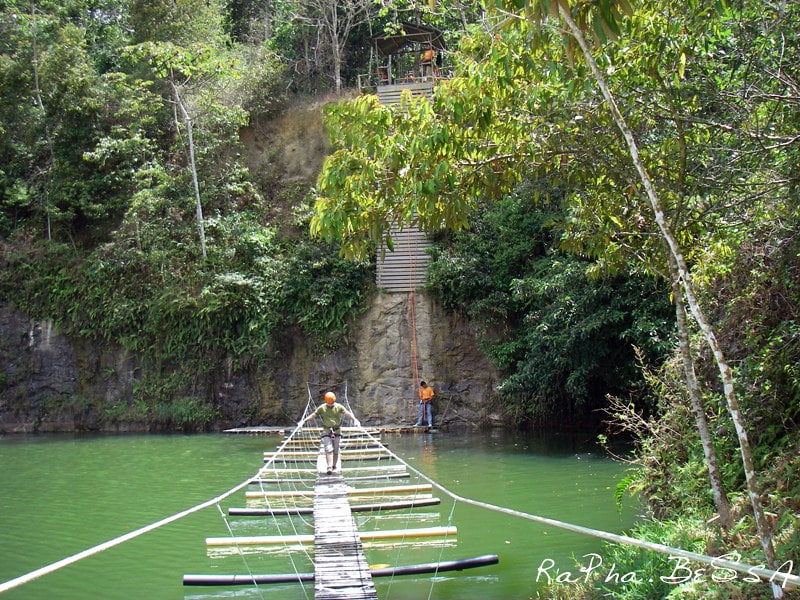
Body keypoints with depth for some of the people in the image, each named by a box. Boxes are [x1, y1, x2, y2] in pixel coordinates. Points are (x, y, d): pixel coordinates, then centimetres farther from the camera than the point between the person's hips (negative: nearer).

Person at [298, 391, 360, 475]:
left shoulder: (339, 407, -1)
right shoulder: (322, 408, -1)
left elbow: (347, 413, -11)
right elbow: (313, 415, -1)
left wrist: (355, 420, -26)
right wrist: (303, 421, -9)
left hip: (337, 431, 1)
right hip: (326, 431, -1)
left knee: (336, 450, 6)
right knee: (329, 449, -14)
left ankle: (334, 466, 21)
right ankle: (329, 467, -21)